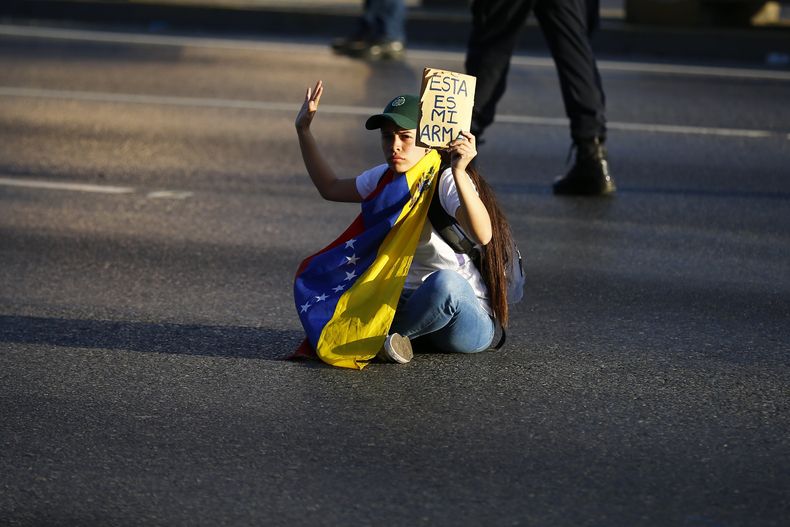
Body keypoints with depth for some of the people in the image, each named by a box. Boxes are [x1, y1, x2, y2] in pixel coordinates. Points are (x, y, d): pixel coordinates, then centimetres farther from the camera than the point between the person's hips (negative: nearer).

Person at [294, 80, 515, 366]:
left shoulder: (447, 181, -19)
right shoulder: (386, 177, 4)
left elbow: (482, 235, -39)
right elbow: (330, 188, 23)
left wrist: (459, 173, -50)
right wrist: (304, 130, 18)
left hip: (469, 320, -6)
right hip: (409, 300, 6)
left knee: (444, 283, -42)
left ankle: (383, 333, -17)